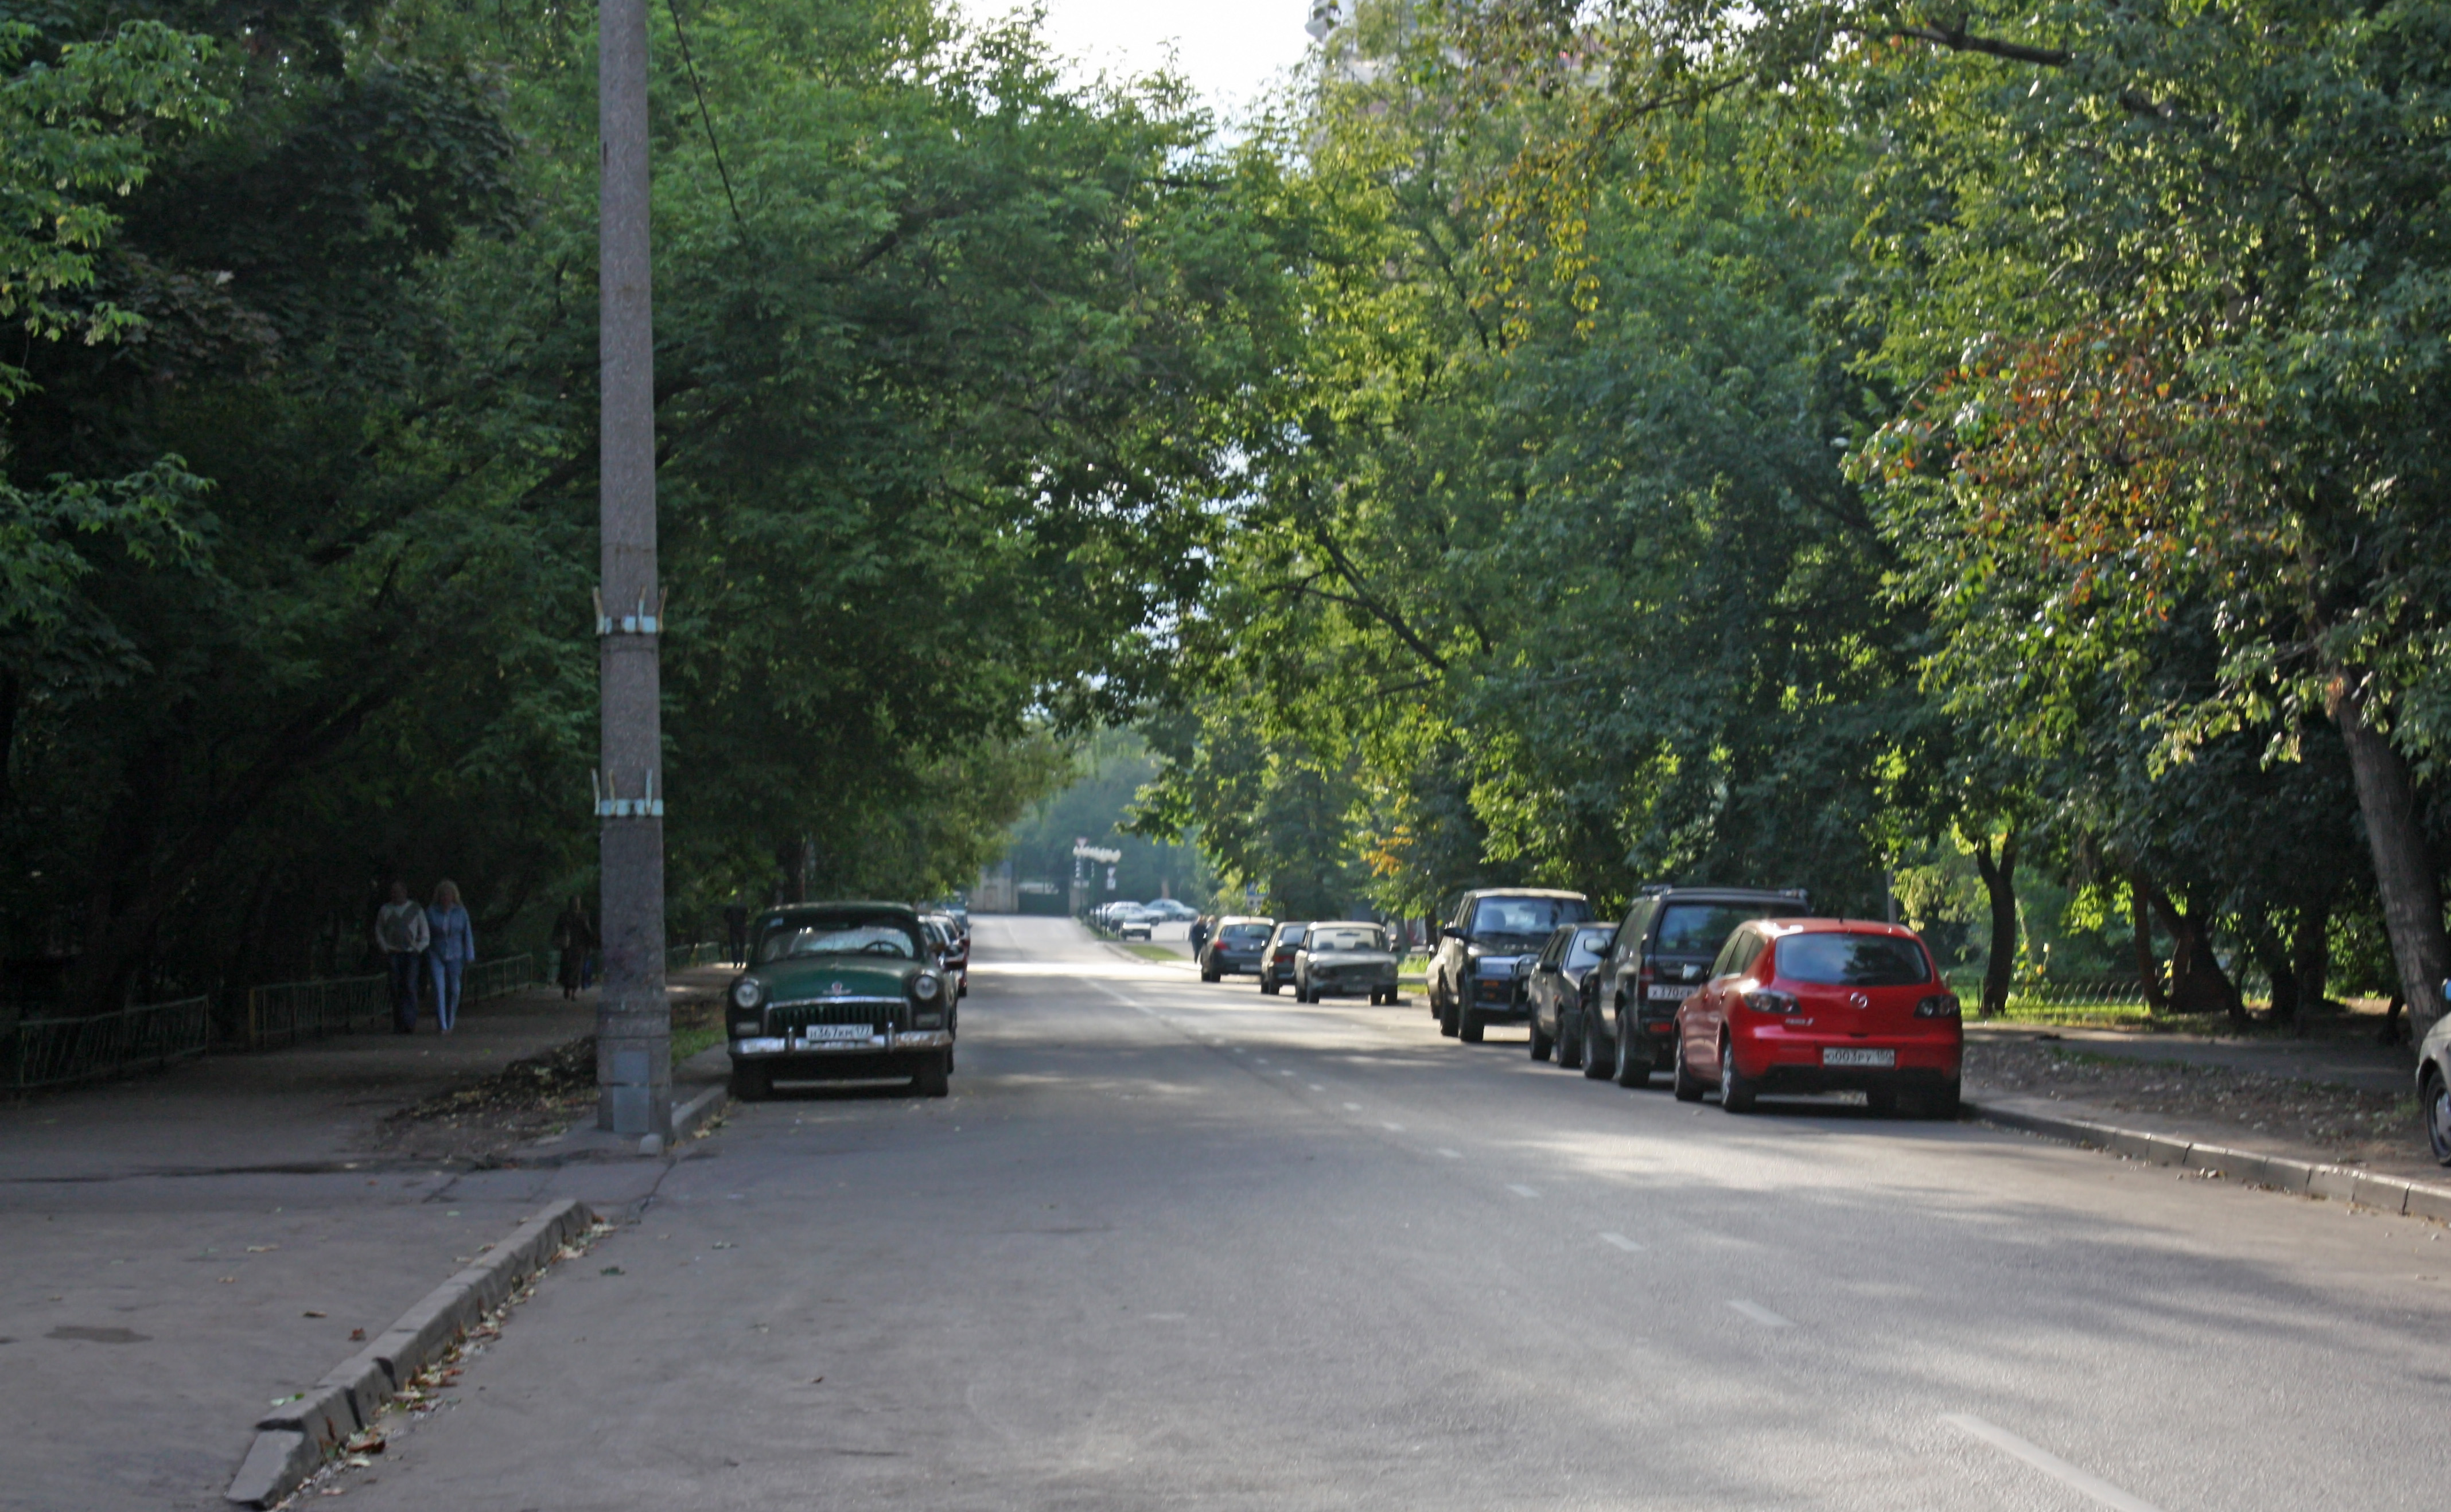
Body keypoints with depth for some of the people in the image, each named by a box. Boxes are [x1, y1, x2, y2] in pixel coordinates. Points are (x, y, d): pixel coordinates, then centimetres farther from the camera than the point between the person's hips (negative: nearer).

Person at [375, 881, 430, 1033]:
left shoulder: (416, 910, 8)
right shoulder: (386, 910, 12)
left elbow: (424, 934, 12)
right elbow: (379, 931, 18)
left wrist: (418, 950, 0)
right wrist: (385, 949, 5)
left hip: (411, 954, -2)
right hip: (393, 954, 2)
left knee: (410, 987, -14)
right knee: (396, 989, -5)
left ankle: (410, 1024, -14)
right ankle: (398, 1025, -3)